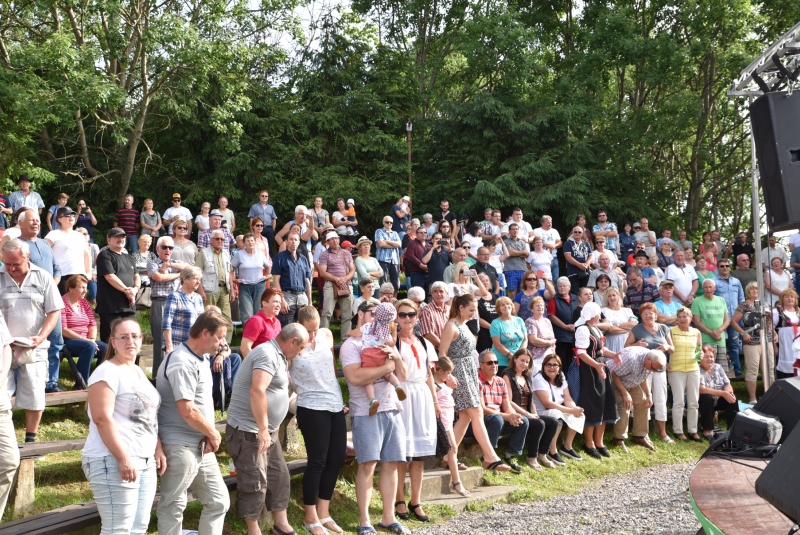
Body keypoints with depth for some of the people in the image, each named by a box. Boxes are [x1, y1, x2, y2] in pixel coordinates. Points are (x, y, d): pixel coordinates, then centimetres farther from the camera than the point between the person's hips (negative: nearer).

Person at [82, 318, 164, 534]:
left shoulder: (138, 372, 17)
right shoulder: (107, 372, -10)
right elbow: (102, 418, -19)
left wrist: (158, 448, 14)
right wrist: (123, 458, -24)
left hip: (145, 461, 9)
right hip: (114, 461, -9)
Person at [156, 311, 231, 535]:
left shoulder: (201, 359, 12)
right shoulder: (182, 363, -19)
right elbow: (188, 411, -24)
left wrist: (210, 436, 0)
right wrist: (213, 434, -9)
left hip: (202, 446, 9)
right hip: (180, 446, -9)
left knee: (219, 501, 12)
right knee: (173, 507, 3)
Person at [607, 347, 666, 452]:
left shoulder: (652, 363, -13)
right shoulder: (631, 359, -39)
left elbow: (644, 378, 5)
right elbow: (614, 374, -31)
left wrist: (648, 395, -6)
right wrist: (625, 393, -30)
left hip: (632, 384, 8)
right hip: (615, 380, -8)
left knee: (642, 403, 0)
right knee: (623, 407, -20)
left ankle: (640, 436, 10)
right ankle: (619, 439, -12)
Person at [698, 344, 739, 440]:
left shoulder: (718, 367, 3)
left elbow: (728, 385, 2)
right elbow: (702, 390, -28)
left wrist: (728, 392, -24)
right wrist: (723, 393, -34)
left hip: (718, 401, 5)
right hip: (704, 403, -5)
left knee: (732, 398, -19)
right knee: (707, 398, -35)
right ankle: (708, 431, -28)